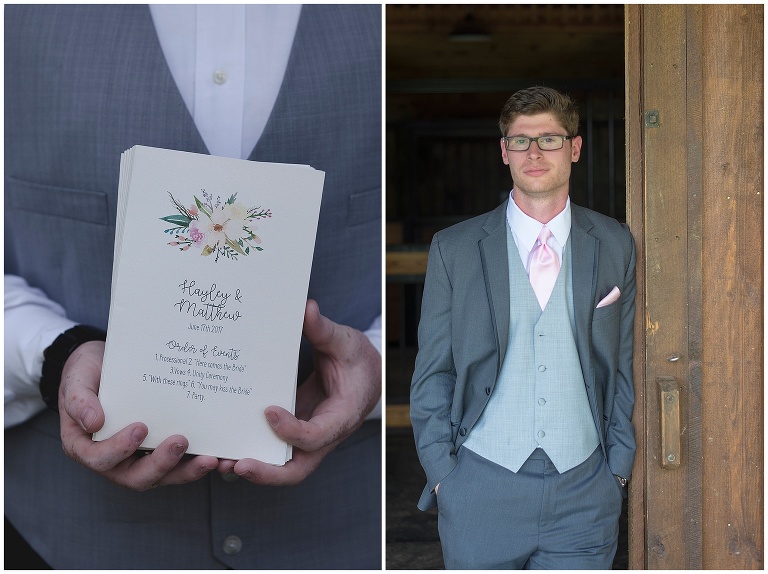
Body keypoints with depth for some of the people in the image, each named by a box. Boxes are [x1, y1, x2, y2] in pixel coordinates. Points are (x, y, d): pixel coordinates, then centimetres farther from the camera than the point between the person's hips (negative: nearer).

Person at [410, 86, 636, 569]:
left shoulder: (615, 245, 5)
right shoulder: (454, 249, 1)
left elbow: (624, 364, 9)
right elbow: (433, 375, 3)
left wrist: (619, 466, 5)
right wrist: (443, 474, -2)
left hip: (583, 493, 1)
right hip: (481, 489, -1)